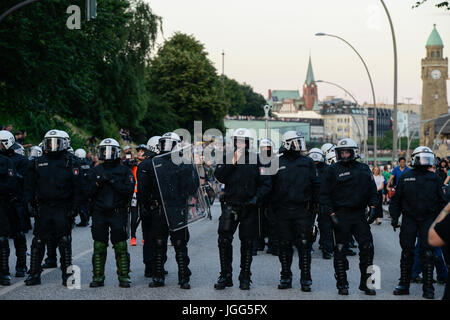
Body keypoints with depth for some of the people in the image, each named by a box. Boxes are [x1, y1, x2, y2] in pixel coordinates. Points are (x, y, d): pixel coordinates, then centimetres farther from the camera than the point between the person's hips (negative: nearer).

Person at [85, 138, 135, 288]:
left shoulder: (125, 171, 3)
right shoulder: (95, 171, 11)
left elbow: (129, 190, -10)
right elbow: (88, 192, 5)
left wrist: (112, 181, -16)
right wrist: (97, 183, -13)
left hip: (118, 213, -2)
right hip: (99, 214, 2)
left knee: (121, 247, -2)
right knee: (99, 247, 3)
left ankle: (123, 277, 3)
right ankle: (98, 277, 10)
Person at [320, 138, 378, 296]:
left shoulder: (364, 169, 10)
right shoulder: (332, 170, -1)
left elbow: (372, 191, 15)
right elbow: (325, 195, -3)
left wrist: (373, 207, 0)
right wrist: (332, 214, -11)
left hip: (359, 214, 3)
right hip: (341, 215, -3)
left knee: (367, 247, 0)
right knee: (340, 250, 1)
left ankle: (365, 282, 12)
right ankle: (342, 284, 11)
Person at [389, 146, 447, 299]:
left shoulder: (434, 178, 5)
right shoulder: (405, 178, 3)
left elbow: (441, 202, 11)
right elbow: (396, 199, 10)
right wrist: (394, 217, 4)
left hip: (428, 220, 0)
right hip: (409, 219, 0)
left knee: (427, 253, -3)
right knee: (407, 252, 4)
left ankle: (428, 288, 3)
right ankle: (404, 284, 14)